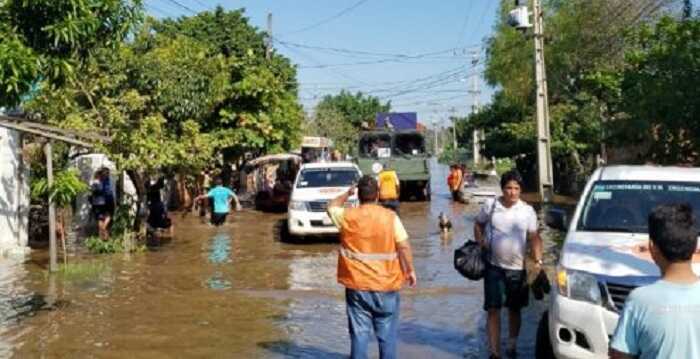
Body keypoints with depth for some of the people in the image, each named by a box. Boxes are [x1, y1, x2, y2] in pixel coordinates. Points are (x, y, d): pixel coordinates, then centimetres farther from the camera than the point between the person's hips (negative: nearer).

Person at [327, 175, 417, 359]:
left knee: (359, 333, 6)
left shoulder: (347, 216, -4)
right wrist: (410, 270, 5)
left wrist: (347, 194, 25)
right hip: (386, 285, -1)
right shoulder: (390, 217, -8)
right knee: (387, 334, 10)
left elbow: (331, 207, 17)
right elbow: (404, 246, -7)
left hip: (356, 286, 1)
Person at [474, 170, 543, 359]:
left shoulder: (527, 210, -2)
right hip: (494, 267, -1)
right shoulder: (490, 205, -3)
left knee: (515, 309, 13)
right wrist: (480, 244, -1)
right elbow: (478, 225, 11)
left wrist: (538, 260, -13)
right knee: (493, 310, -3)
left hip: (517, 268, 1)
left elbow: (534, 237, -2)